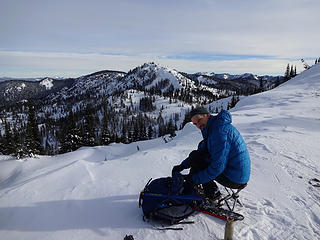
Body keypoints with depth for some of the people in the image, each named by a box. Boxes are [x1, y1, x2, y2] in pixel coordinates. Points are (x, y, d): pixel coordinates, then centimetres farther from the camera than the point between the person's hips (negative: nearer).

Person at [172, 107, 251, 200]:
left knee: (194, 157, -9)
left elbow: (218, 166, -25)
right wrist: (182, 166, 4)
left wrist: (195, 179, -15)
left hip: (235, 179, -10)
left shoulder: (220, 130, -22)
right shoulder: (212, 128, 9)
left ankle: (212, 193, 1)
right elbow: (201, 151, 14)